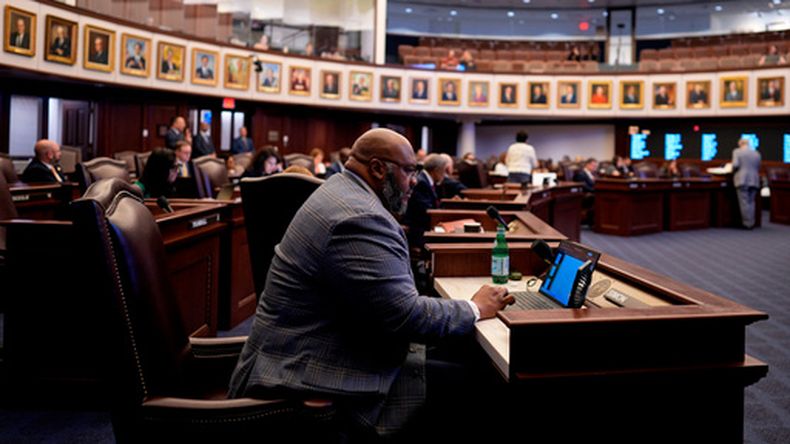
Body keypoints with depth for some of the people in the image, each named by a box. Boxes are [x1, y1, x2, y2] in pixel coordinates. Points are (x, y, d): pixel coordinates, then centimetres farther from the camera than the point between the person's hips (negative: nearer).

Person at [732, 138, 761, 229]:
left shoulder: (737, 151, 0)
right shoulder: (757, 153, 12)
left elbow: (735, 165, -11)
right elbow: (758, 168, 14)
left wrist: (734, 170, 9)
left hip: (742, 180, -4)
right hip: (754, 181, 4)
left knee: (744, 202, -3)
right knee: (751, 202, 9)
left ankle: (747, 223, -5)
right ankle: (751, 223, 7)